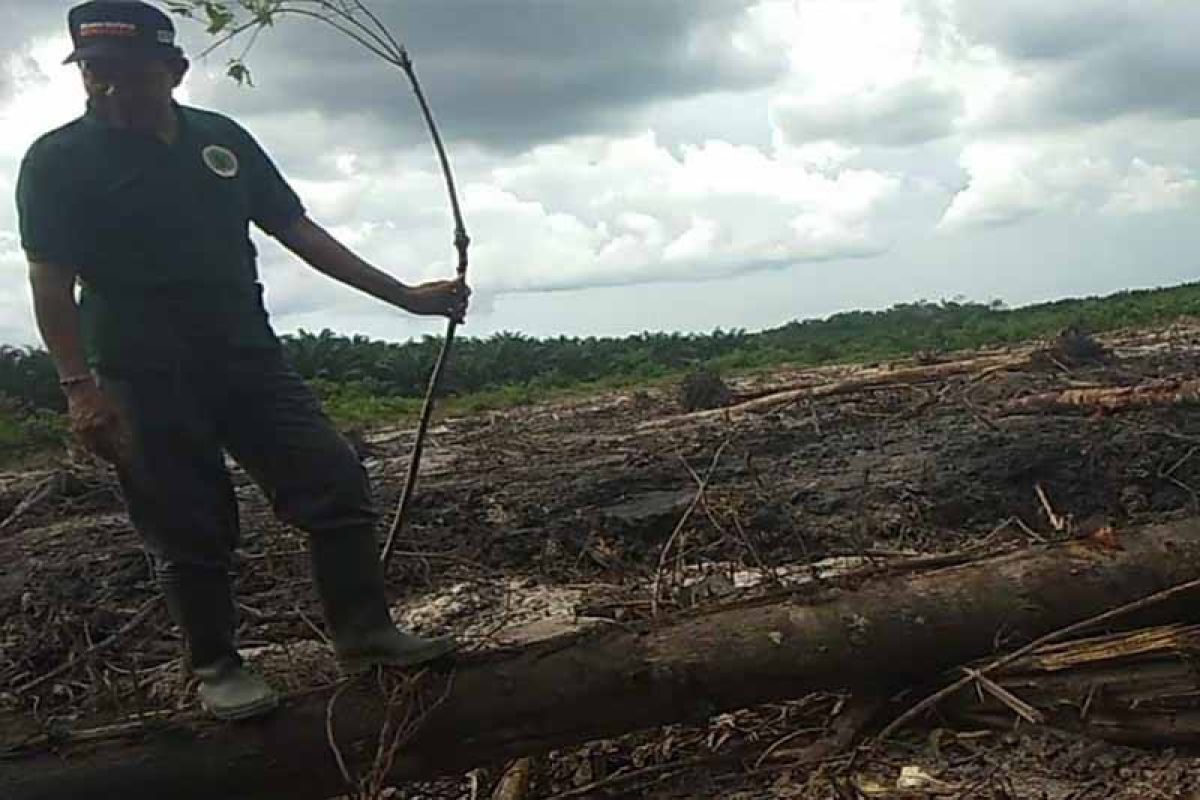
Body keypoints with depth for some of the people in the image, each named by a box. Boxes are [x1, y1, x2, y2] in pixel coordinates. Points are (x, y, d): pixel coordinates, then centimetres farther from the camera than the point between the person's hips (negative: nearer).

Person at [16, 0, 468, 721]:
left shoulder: (223, 140, 9)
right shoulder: (58, 161, -1)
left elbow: (298, 230, 11)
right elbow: (51, 281, -5)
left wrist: (404, 295, 8)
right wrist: (80, 386, -16)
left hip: (250, 356, 4)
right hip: (146, 380, -4)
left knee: (337, 486, -2)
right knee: (191, 533, 0)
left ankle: (366, 635, 9)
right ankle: (217, 668, 18)